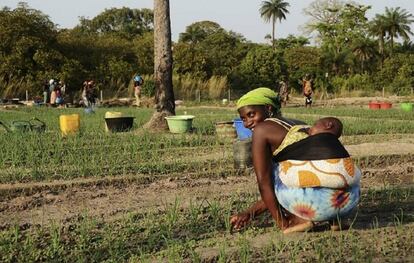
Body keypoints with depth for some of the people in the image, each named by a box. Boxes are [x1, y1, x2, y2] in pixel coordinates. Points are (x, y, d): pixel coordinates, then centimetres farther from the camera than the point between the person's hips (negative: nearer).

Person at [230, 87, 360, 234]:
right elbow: (280, 189, 31)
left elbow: (264, 182, 0)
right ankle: (333, 219, 15)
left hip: (320, 200, -8)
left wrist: (281, 222, 9)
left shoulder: (262, 129, 4)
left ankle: (301, 219, 3)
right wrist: (250, 213, 32)